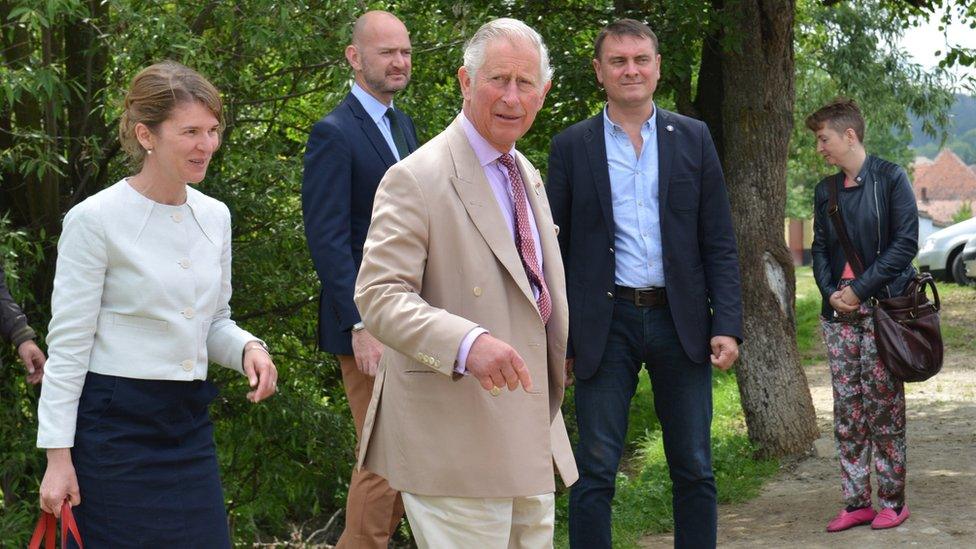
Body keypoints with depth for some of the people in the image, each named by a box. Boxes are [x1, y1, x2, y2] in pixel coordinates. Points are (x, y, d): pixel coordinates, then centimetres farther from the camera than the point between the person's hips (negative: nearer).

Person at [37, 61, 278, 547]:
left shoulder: (214, 217, 8)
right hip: (115, 422, -6)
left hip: (189, 424, 6)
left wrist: (247, 348, -5)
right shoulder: (95, 220, -10)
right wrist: (58, 455, -12)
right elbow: (68, 343, -9)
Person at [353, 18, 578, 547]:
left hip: (530, 438, 9)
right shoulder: (415, 179, -13)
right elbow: (378, 296, -21)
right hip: (455, 441, -8)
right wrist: (467, 343, -34)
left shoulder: (527, 175, 15)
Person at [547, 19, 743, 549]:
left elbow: (719, 242, 5)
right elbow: (555, 249, 4)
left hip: (680, 321, 2)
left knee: (694, 470, 7)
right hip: (606, 324, -1)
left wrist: (727, 324, -4)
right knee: (595, 470, 0)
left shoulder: (693, 139, 7)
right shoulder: (570, 147, 4)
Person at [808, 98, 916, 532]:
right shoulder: (826, 191, 12)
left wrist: (860, 288, -13)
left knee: (884, 405, -1)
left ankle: (892, 500, 8)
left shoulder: (889, 178, -5)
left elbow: (905, 242, -10)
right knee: (847, 409, 4)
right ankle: (856, 502, 9)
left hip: (883, 306, -5)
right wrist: (830, 291, -4)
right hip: (840, 311, 5)